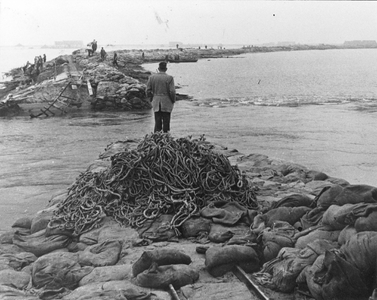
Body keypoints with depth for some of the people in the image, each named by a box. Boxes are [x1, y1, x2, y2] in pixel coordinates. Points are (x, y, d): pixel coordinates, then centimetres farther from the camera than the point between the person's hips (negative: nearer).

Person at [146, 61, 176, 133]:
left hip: (156, 103, 3)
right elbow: (172, 92, -13)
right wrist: (173, 101, 3)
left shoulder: (152, 77, 1)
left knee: (157, 123, 8)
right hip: (167, 103, -3)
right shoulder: (169, 78, -9)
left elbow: (148, 91, 1)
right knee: (166, 123, 5)